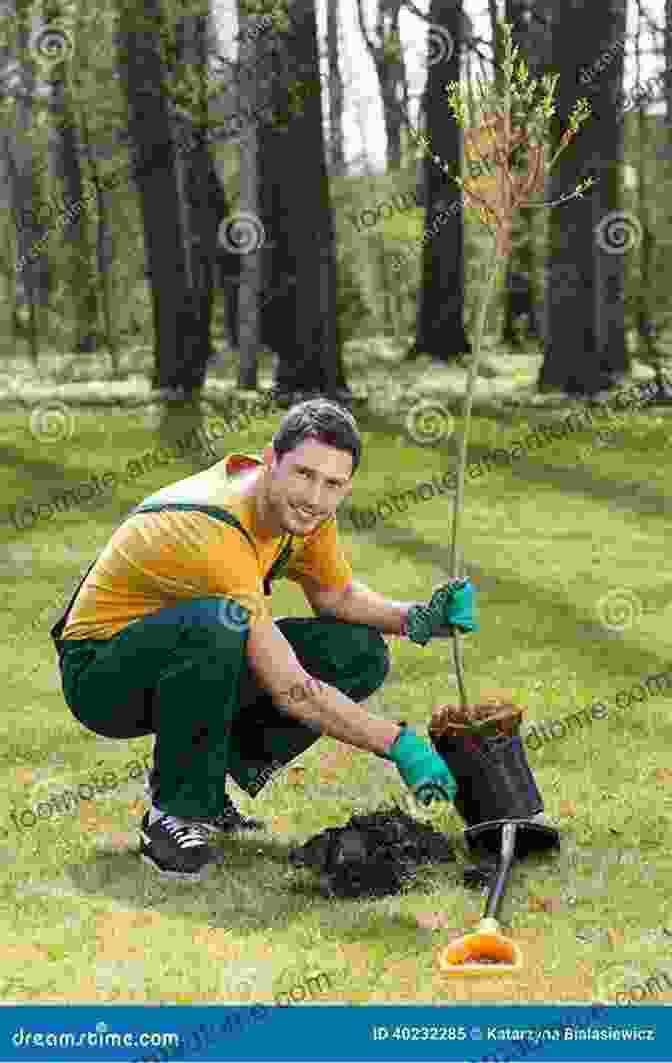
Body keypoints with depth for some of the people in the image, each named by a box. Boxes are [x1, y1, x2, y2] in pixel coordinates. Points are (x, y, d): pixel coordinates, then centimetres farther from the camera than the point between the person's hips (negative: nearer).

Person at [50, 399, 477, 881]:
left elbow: (338, 596, 11)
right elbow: (292, 693, -33)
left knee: (361, 654, -6)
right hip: (100, 674, -8)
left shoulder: (298, 505, -8)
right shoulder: (214, 534, -33)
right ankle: (177, 811, -21)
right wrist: (399, 743, -29)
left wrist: (416, 618, -8)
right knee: (219, 623, -40)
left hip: (200, 660, 8)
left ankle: (212, 778, 5)